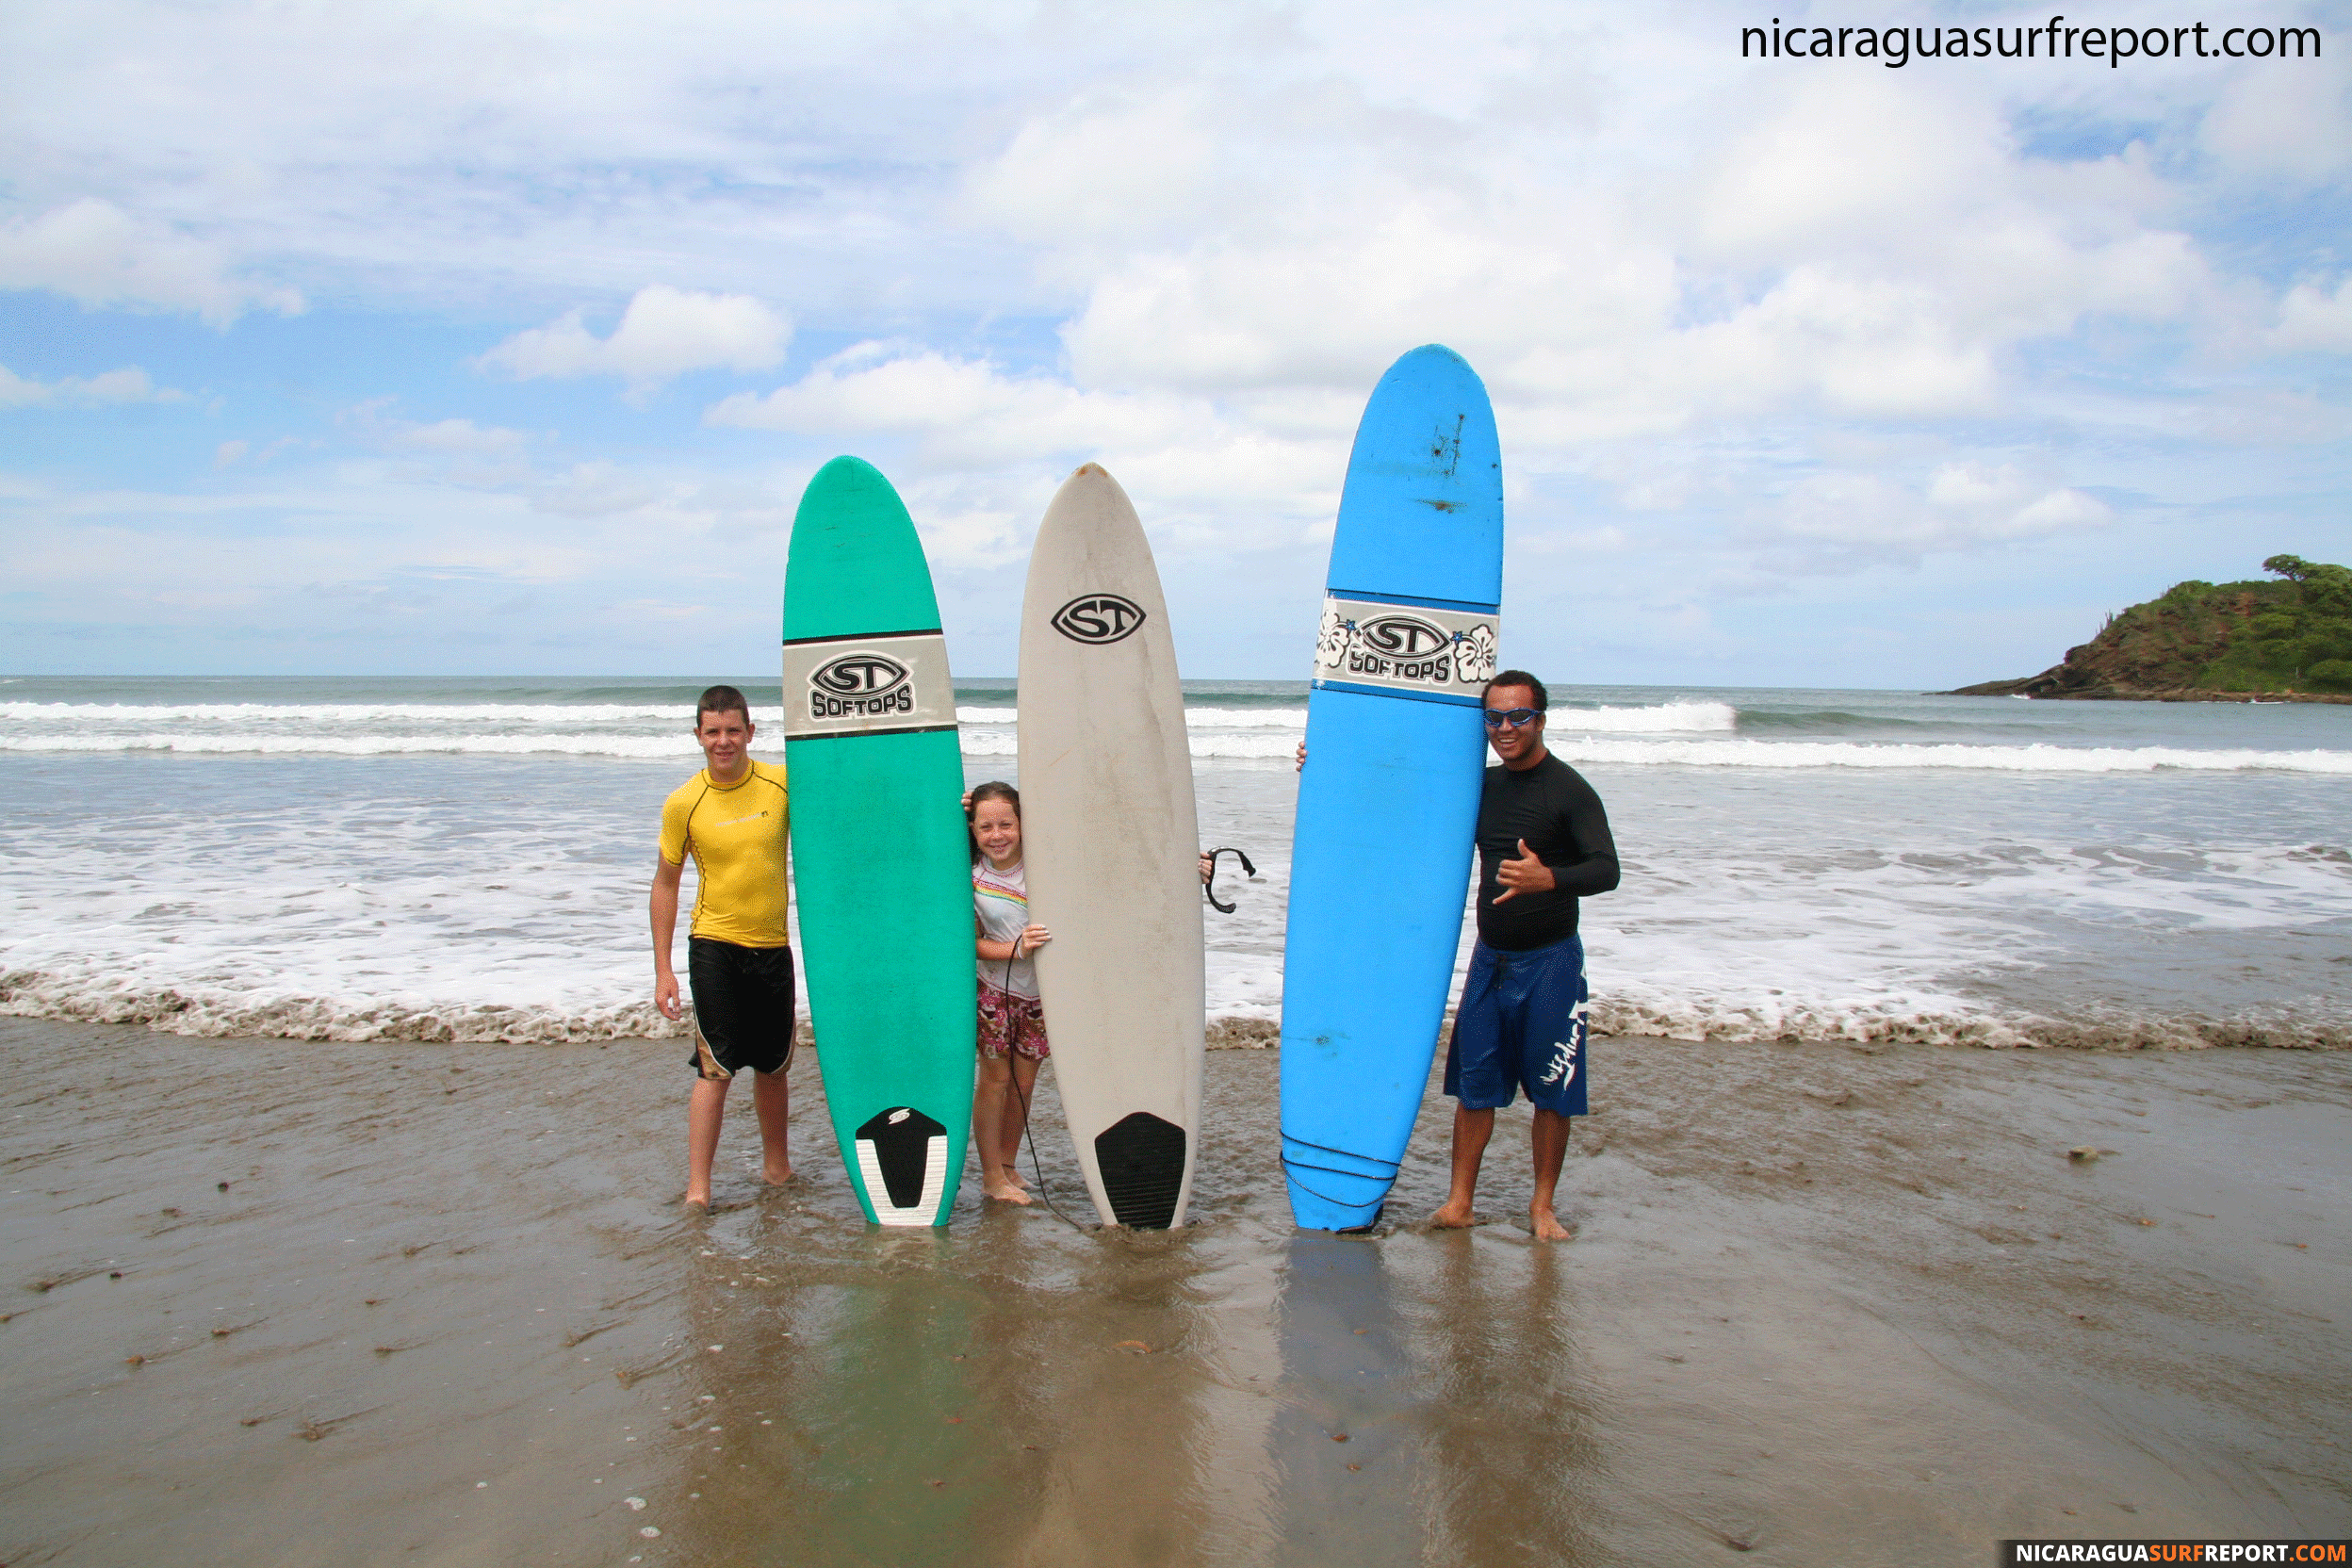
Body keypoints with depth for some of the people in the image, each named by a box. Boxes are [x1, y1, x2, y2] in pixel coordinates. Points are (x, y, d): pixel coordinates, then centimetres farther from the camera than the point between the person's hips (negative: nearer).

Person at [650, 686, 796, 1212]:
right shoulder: (684, 803, -7)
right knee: (716, 1069, -8)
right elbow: (665, 883, 1)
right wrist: (663, 969, -1)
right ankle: (697, 1187, 0)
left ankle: (776, 1165, 34)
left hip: (774, 945, 3)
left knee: (772, 1066, 16)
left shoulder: (781, 784, -5)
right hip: (715, 945, -2)